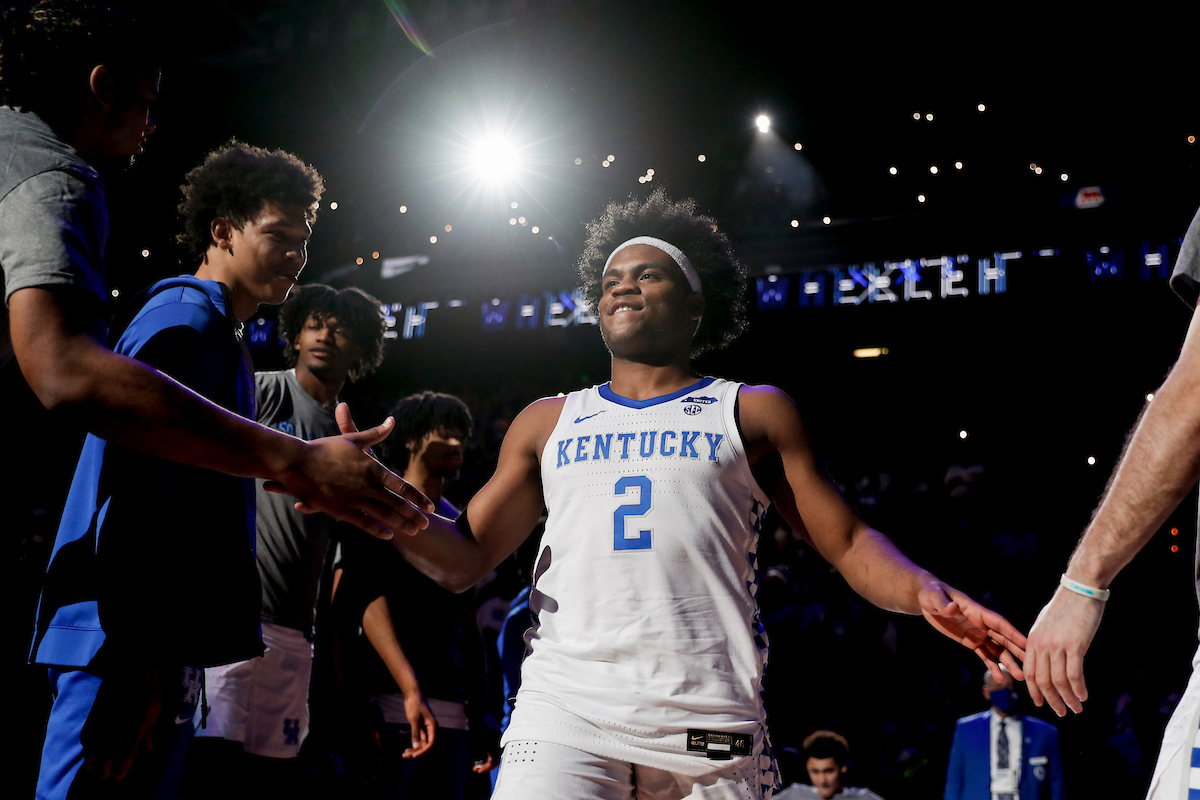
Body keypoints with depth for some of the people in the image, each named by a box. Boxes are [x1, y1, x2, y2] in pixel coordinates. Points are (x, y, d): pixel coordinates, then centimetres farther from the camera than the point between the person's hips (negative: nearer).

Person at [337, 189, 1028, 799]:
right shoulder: (548, 422, 20)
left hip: (710, 719, -1)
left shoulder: (755, 414, 14)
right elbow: (466, 558, 18)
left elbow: (850, 544, 8)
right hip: (566, 702, 1)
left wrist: (927, 594, -13)